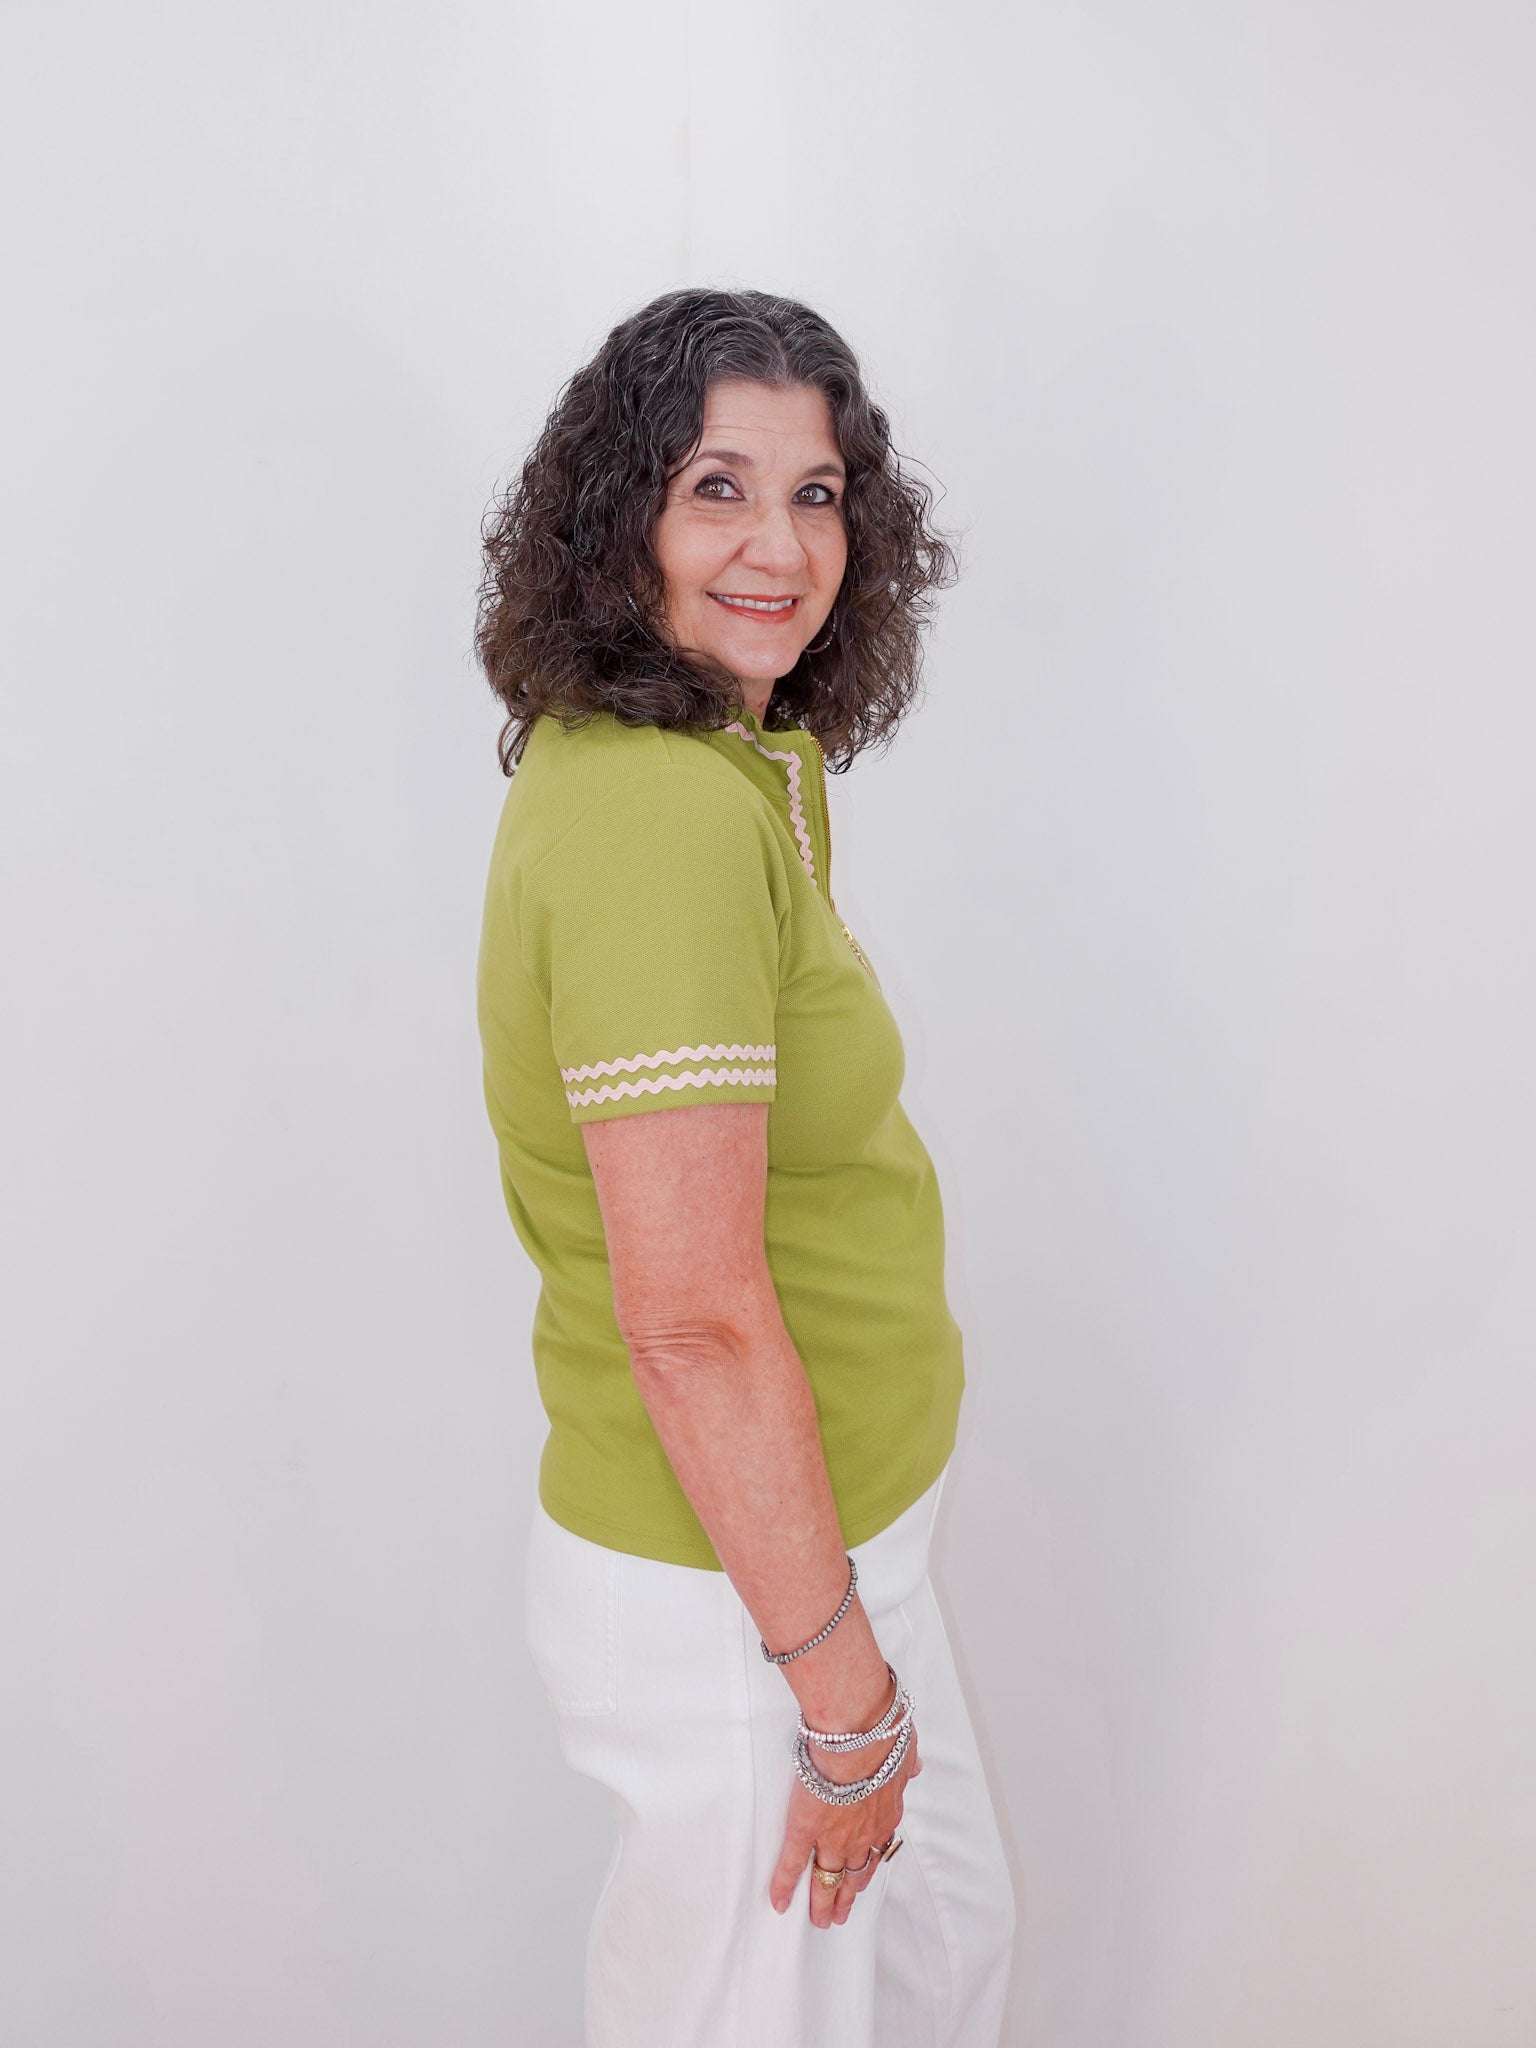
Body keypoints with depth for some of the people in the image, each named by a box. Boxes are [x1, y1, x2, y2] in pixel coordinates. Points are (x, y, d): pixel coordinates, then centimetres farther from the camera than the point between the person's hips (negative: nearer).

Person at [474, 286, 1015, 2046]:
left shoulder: (744, 764, 5)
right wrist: (837, 1680, -19)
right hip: (730, 1589, -9)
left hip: (826, 1529, 9)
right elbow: (693, 1318, -28)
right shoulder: (665, 812, -27)